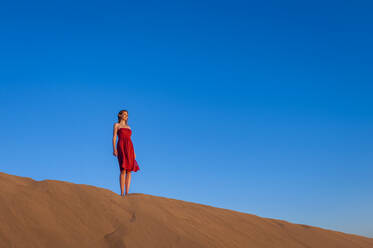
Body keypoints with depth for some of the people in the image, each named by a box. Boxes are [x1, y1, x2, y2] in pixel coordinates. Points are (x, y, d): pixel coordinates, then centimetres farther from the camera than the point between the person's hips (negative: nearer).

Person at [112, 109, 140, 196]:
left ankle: (127, 193, -6)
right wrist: (114, 149, -13)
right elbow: (114, 138, 1)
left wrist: (133, 152, 13)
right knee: (123, 170, -16)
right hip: (121, 147, -5)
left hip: (130, 148, 5)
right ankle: (122, 193, -17)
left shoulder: (128, 127, 25)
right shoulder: (116, 125, 11)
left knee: (129, 171, -4)